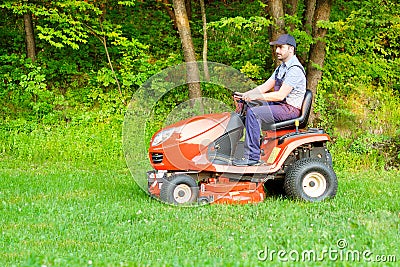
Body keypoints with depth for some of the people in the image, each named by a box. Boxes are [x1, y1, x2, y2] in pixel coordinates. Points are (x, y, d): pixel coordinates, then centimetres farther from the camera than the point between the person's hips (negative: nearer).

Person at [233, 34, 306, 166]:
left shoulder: (295, 70, -17)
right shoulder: (281, 68, 17)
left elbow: (280, 95, -24)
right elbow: (265, 86, 15)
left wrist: (256, 96, -24)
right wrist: (246, 95, 2)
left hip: (290, 109, -11)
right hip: (280, 105, 11)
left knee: (253, 113, -25)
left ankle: (252, 156, -25)